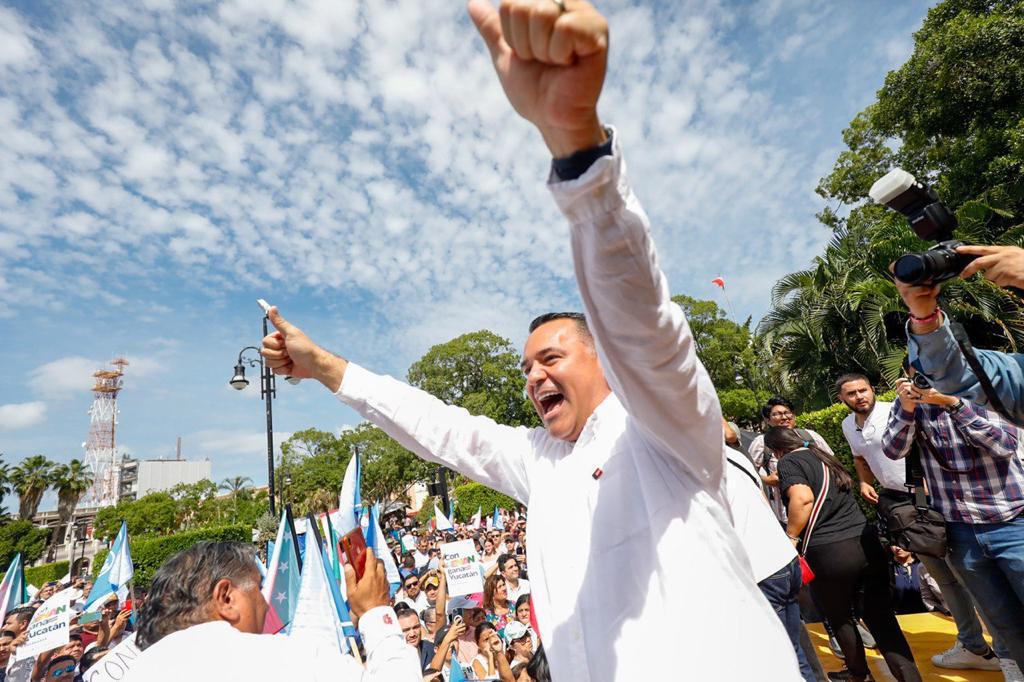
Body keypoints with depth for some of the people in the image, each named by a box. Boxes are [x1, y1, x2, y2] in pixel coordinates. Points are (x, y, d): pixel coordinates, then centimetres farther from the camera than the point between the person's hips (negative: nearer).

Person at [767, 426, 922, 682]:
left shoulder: (788, 461, -3)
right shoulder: (824, 456, 19)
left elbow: (802, 498, -21)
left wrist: (790, 538, -11)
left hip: (830, 553, -6)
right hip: (866, 542, 6)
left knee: (839, 618, 17)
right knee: (881, 617, 12)